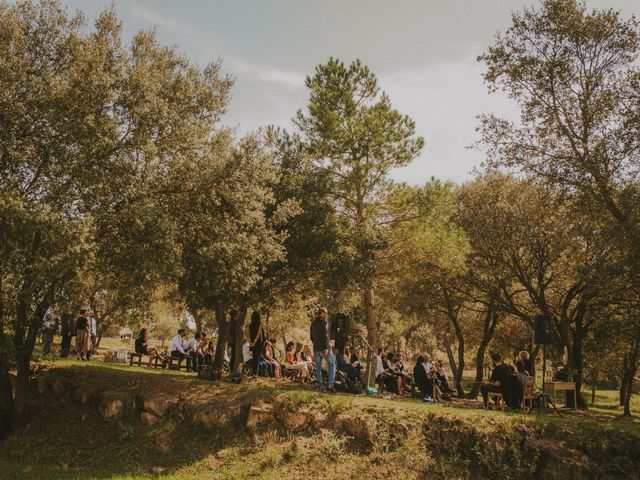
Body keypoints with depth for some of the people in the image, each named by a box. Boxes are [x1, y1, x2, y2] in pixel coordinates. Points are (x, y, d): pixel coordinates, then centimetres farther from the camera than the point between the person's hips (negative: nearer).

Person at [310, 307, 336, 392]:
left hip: (316, 348, 7)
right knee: (332, 365, 0)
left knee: (318, 367, 10)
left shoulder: (313, 322, 14)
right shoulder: (324, 322, -10)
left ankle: (319, 385, 11)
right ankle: (330, 385, -8)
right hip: (324, 347, -7)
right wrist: (326, 348, -20)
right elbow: (325, 335, -19)